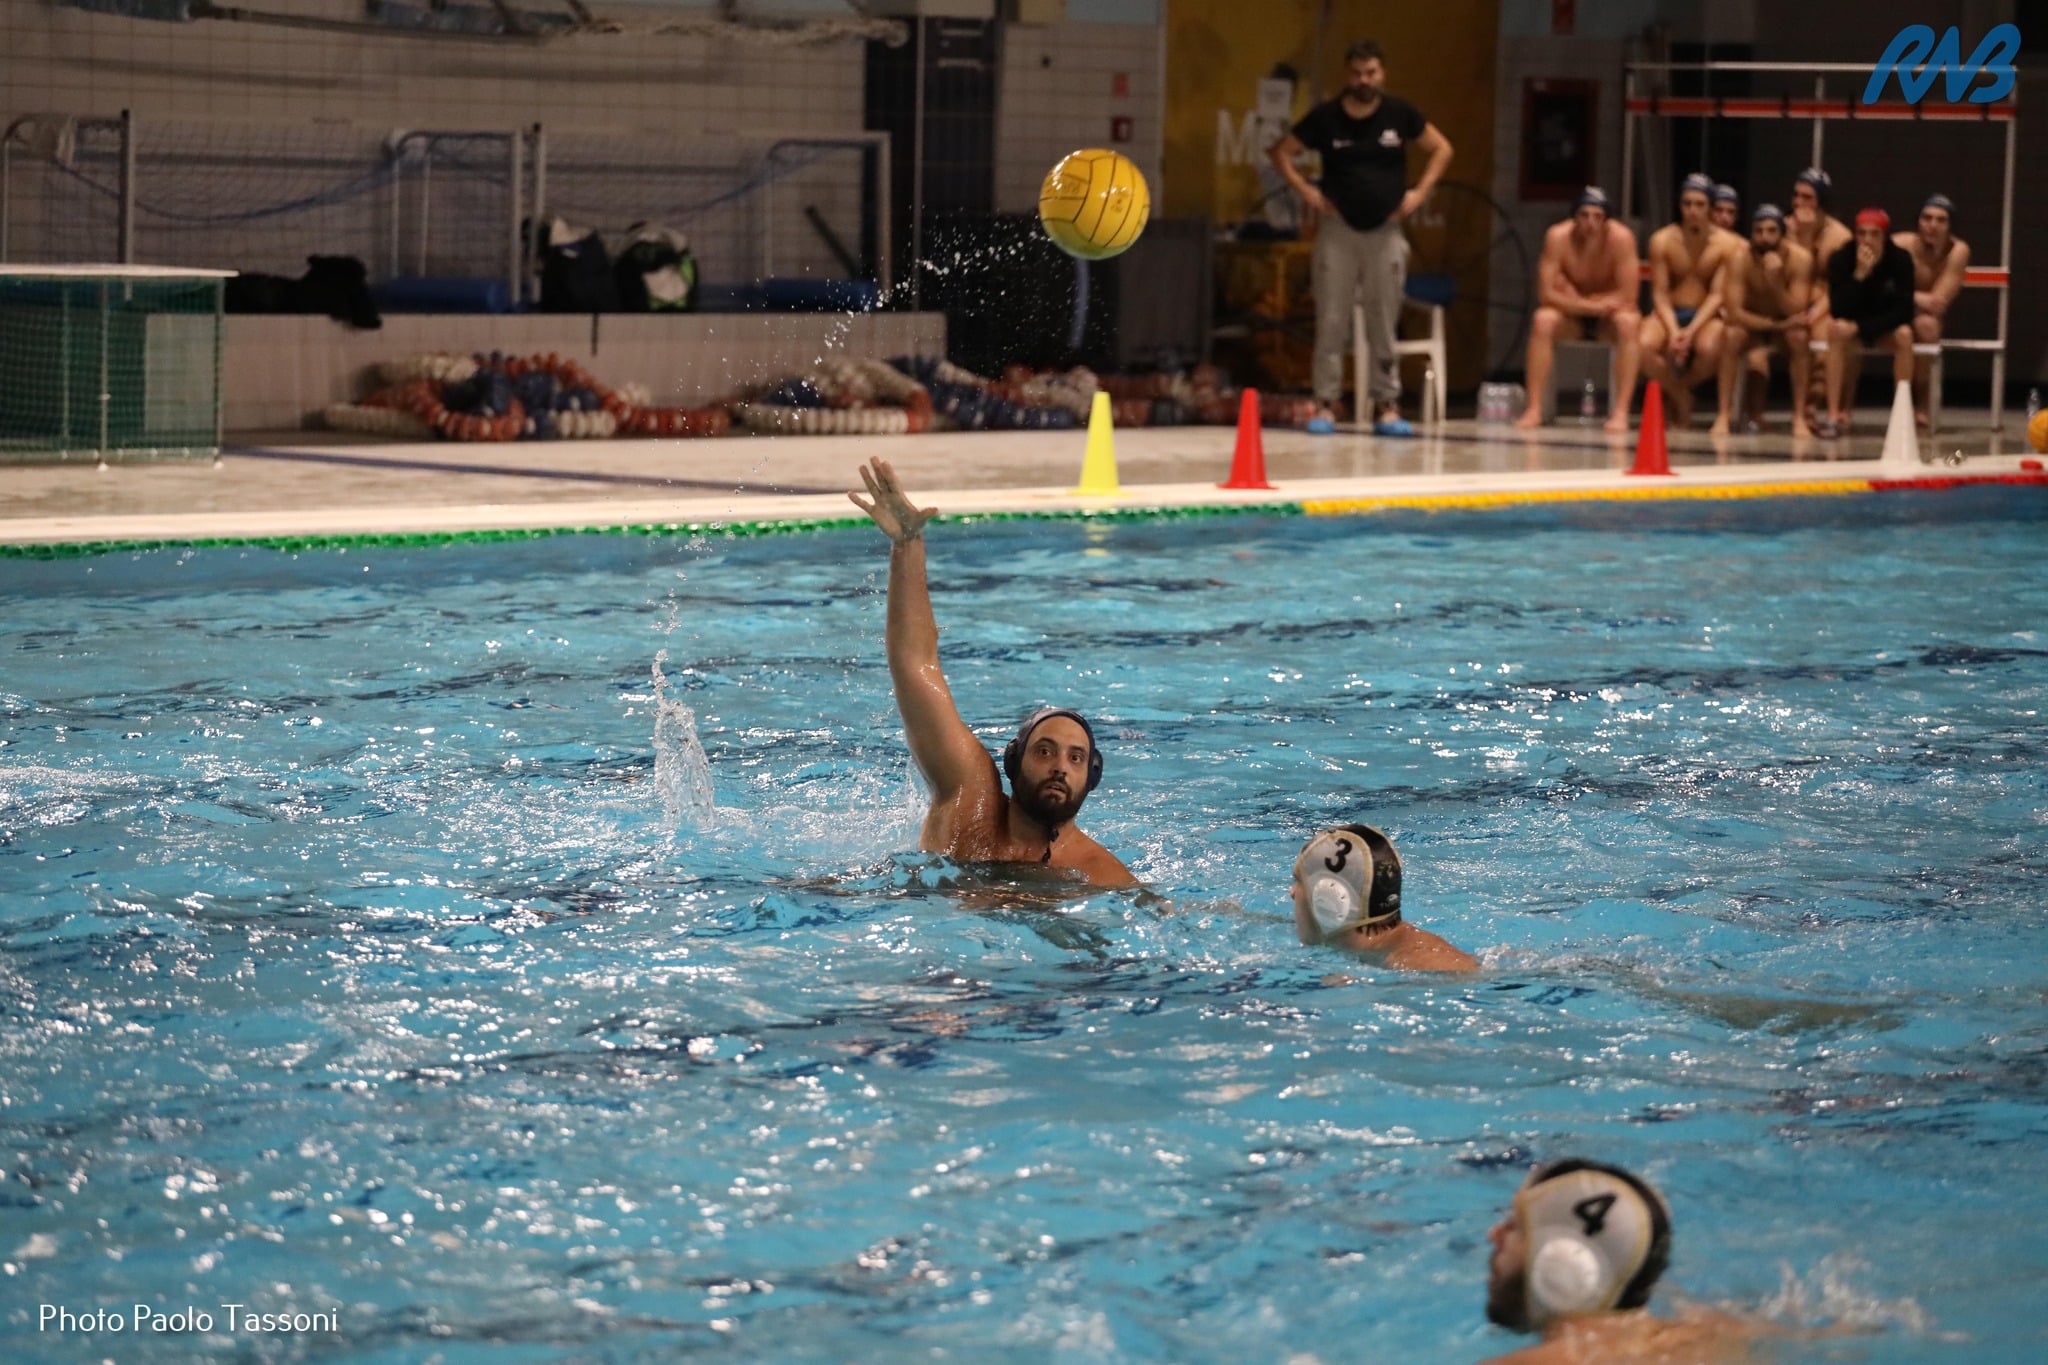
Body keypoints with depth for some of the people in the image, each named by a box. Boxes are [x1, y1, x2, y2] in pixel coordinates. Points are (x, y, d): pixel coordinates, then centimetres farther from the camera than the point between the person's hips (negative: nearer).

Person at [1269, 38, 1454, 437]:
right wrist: (1306, 191, -5)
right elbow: (1280, 153, 6)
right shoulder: (1325, 117, -3)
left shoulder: (1399, 113, -1)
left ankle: (1386, 406, 9)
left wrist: (1420, 192, -1)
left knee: (1384, 324, 4)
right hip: (1338, 229, -1)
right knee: (1331, 321, -1)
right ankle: (1326, 404, 4)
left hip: (1385, 230, 1)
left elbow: (1441, 149, 9)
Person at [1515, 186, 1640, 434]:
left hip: (1607, 316, -1)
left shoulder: (1621, 238, -23)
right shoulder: (1558, 237, -21)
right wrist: (1593, 306, -30)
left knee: (1628, 322, -34)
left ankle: (1621, 412, -33)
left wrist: (1576, 300, -22)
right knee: (1543, 320, -31)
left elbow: (1627, 299, -24)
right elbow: (1546, 295, -23)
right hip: (1571, 317, 1)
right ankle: (1534, 409, -28)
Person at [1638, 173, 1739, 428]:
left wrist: (1691, 330, -22)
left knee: (1708, 348, -37)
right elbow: (1660, 292, -4)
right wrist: (1673, 332, -20)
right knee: (1645, 345, -33)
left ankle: (1678, 389, -1)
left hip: (1707, 316, -1)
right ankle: (1681, 398, -4)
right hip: (1669, 314, 1)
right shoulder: (1662, 241, -2)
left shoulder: (1726, 245, -4)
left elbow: (1717, 294, -7)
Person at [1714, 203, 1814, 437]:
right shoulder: (1741, 261, -21)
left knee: (1799, 336, -33)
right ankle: (1723, 415, -24)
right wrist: (1774, 324, -34)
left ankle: (1800, 417, -22)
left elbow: (1797, 313, -24)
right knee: (1732, 335, -33)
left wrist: (1776, 281, -39)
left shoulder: (1800, 258, -21)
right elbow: (1734, 313, -26)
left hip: (1786, 324, 0)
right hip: (1753, 324, 0)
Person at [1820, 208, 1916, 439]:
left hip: (1886, 329, 0)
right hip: (1853, 327, 0)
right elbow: (1838, 311, -24)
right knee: (1839, 330, -32)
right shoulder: (1841, 260, -18)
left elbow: (1904, 311, -18)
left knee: (1904, 334, -31)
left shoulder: (1901, 259, -17)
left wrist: (1861, 328, -25)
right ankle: (1835, 416, -35)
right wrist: (1860, 274, -35)